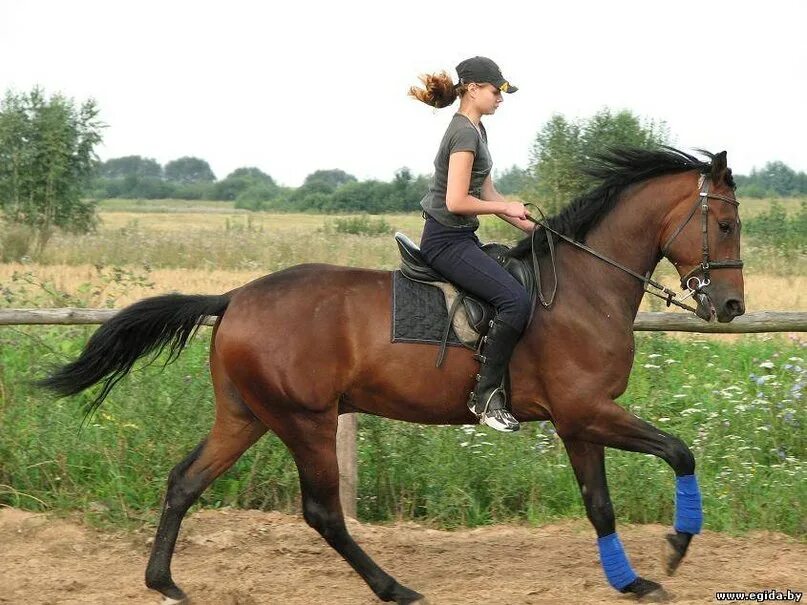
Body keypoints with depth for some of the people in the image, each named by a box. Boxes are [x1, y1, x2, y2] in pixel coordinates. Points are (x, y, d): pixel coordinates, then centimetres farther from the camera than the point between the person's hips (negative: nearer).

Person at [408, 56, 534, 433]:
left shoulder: (476, 130, 16)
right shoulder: (465, 133, -16)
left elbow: (487, 194, 19)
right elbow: (456, 202, -24)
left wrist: (531, 227, 12)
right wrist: (505, 208, -11)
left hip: (461, 238, 11)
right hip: (447, 241, -11)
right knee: (516, 300, -25)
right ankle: (486, 394, -19)